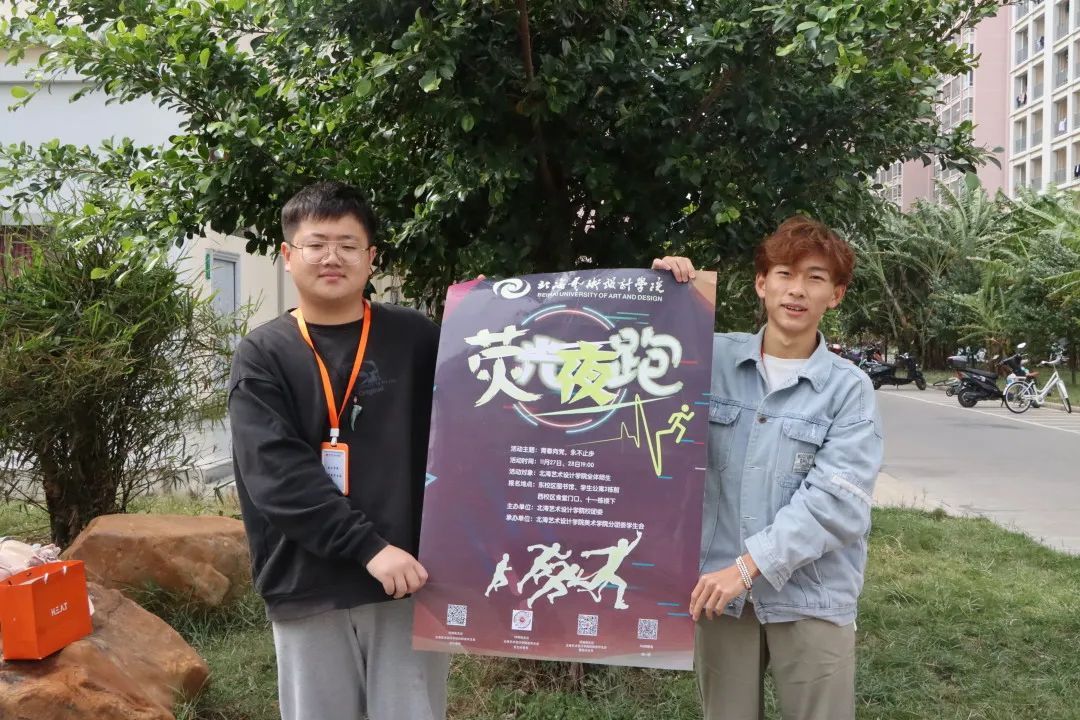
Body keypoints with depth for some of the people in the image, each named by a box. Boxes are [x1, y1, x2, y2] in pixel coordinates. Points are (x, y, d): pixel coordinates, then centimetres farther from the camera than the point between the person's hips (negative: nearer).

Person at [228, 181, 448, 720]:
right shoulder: (262, 356, 2)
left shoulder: (416, 339, 6)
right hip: (308, 590, 0)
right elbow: (275, 472, -11)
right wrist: (367, 545, -20)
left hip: (409, 577, 0)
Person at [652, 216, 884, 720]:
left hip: (810, 596, -1)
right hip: (716, 584, 2)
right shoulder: (712, 359, 2)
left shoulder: (849, 388, -4)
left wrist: (749, 565, -19)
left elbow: (834, 501, -13)